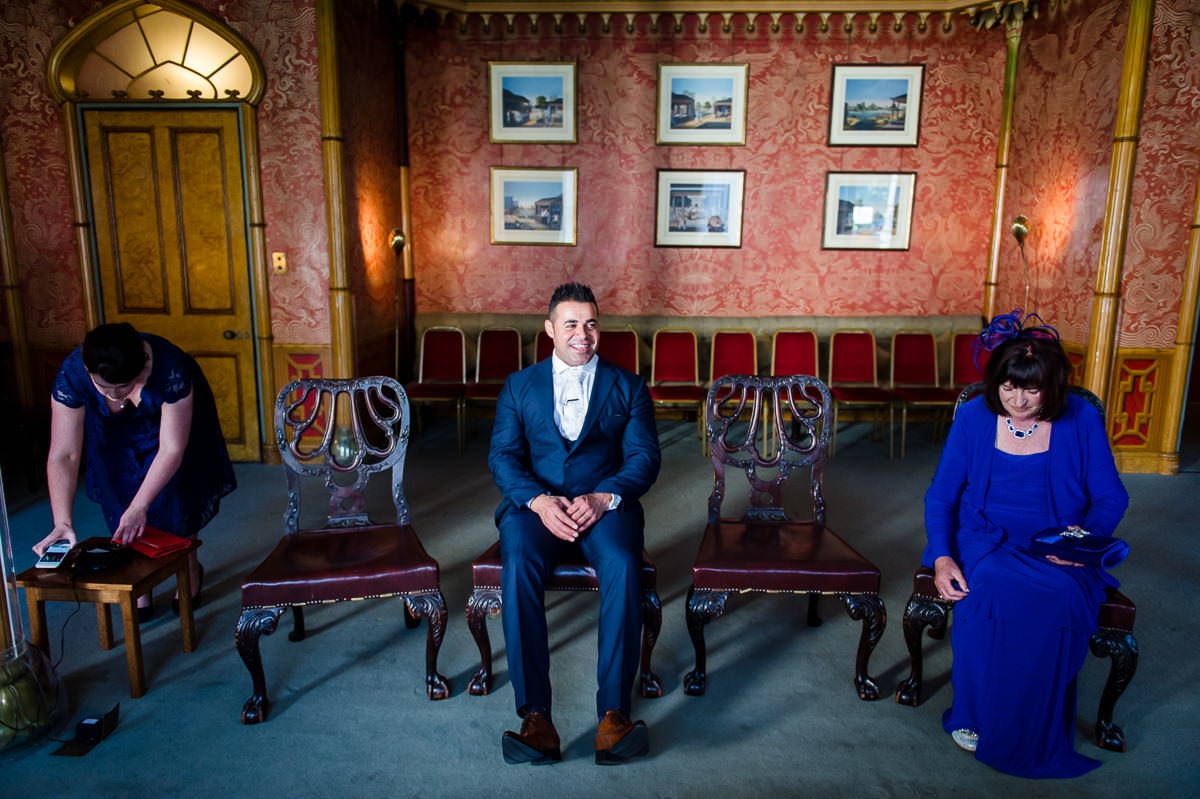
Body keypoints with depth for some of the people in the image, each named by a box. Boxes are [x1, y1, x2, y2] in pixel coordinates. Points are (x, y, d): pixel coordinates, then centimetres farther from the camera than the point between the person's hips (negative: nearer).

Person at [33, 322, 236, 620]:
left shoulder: (170, 367, -42)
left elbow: (172, 448, -36)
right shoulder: (72, 375, -36)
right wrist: (63, 523, -41)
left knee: (175, 495, -4)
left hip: (171, 415, -2)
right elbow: (63, 455, -34)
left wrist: (139, 507, -39)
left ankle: (190, 567, 21)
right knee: (122, 500, -4)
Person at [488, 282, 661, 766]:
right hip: (536, 503, 1)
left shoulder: (627, 387, 13)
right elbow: (502, 456, 4)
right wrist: (539, 501, -16)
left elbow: (644, 456, 3)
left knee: (623, 566, -32)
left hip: (605, 504, 0)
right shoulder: (519, 386, 15)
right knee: (519, 566, -31)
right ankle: (535, 717, -28)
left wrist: (604, 497, -17)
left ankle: (614, 714, -27)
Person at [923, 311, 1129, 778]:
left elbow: (1111, 498, 6)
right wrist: (941, 558, -15)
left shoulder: (1080, 420, -1)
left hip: (1057, 550, 1)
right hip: (985, 542, 0)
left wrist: (1087, 536, -16)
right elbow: (940, 496, 1)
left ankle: (1038, 735, -12)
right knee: (994, 591, -33)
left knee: (1059, 598, -32)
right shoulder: (973, 417, -1)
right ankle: (975, 717, -12)